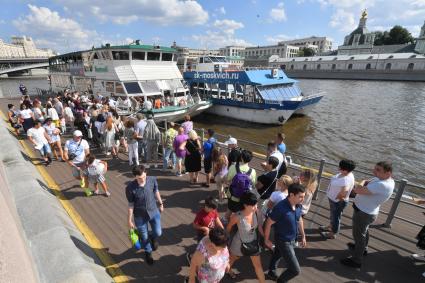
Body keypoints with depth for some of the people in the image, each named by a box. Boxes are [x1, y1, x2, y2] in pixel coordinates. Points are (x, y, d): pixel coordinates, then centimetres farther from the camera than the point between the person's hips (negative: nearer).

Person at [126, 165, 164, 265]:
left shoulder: (152, 180, -19)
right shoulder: (130, 188, -25)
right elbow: (131, 205, -13)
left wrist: (161, 204, 11)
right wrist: (130, 220, -5)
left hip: (154, 211, 2)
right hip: (140, 216, -1)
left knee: (158, 233, 10)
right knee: (144, 237, 16)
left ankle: (153, 238, 48)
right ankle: (148, 252, 47)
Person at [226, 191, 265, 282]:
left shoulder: (255, 212, -25)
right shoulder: (237, 216, -36)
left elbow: (258, 225, -5)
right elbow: (229, 227, -15)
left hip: (253, 242, 2)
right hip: (240, 243, -2)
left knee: (258, 265, 16)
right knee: (232, 258, 29)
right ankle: (228, 269, 63)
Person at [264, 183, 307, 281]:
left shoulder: (298, 205, -12)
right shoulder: (280, 208, -34)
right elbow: (268, 224, -22)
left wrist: (303, 236, 14)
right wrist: (266, 240, -11)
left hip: (292, 239, 7)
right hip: (283, 241, -7)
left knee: (277, 255, 30)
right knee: (295, 270, 0)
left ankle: (271, 273, 57)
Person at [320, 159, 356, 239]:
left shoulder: (346, 180, -35)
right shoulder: (344, 174, -7)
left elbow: (342, 194, -41)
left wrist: (336, 199, -20)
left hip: (338, 202, -9)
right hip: (333, 199, 9)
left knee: (336, 216, 14)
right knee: (332, 214, 28)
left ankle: (333, 233, 35)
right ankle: (331, 226, 52)